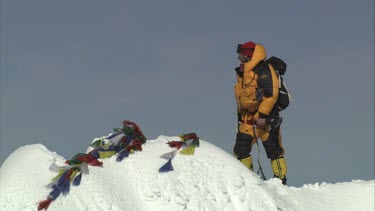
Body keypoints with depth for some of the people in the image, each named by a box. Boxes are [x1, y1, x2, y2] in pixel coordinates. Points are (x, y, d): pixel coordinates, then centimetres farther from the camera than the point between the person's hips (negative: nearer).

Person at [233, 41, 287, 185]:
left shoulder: (263, 70, -13)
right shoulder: (242, 71, 15)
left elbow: (271, 94, -19)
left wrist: (262, 115, -22)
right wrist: (240, 114, 22)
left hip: (265, 118, -8)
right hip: (248, 118, 8)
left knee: (273, 150, -3)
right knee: (241, 149, 2)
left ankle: (281, 181, 2)